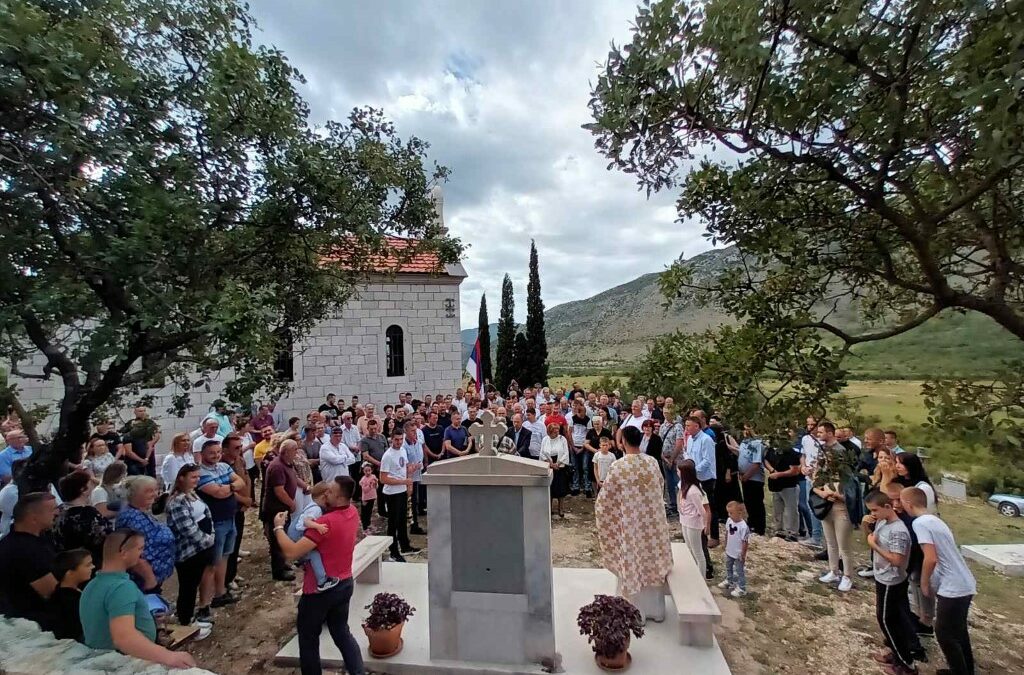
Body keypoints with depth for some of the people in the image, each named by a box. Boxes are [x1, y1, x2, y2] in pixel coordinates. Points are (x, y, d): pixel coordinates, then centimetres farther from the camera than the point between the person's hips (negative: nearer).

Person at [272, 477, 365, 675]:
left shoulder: (326, 522, -29)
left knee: (308, 639, 17)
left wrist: (278, 527, -15)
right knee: (342, 633, 21)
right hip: (344, 584, 7)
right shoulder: (352, 513, -5)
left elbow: (291, 552, -28)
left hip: (319, 590, -7)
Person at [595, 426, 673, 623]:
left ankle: (637, 612, 21)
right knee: (653, 563, 17)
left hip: (631, 525, -4)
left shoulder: (618, 467, -18)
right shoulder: (653, 462, -4)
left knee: (633, 565, 10)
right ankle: (656, 610, 30)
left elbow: (605, 499, -10)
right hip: (653, 522, 4)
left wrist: (599, 509, 10)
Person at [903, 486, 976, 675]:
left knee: (944, 634, 6)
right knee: (958, 631, 23)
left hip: (953, 588, -9)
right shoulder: (935, 519, 10)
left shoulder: (920, 522, -18)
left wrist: (924, 583, -9)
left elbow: (931, 559, -24)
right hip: (965, 585, 9)